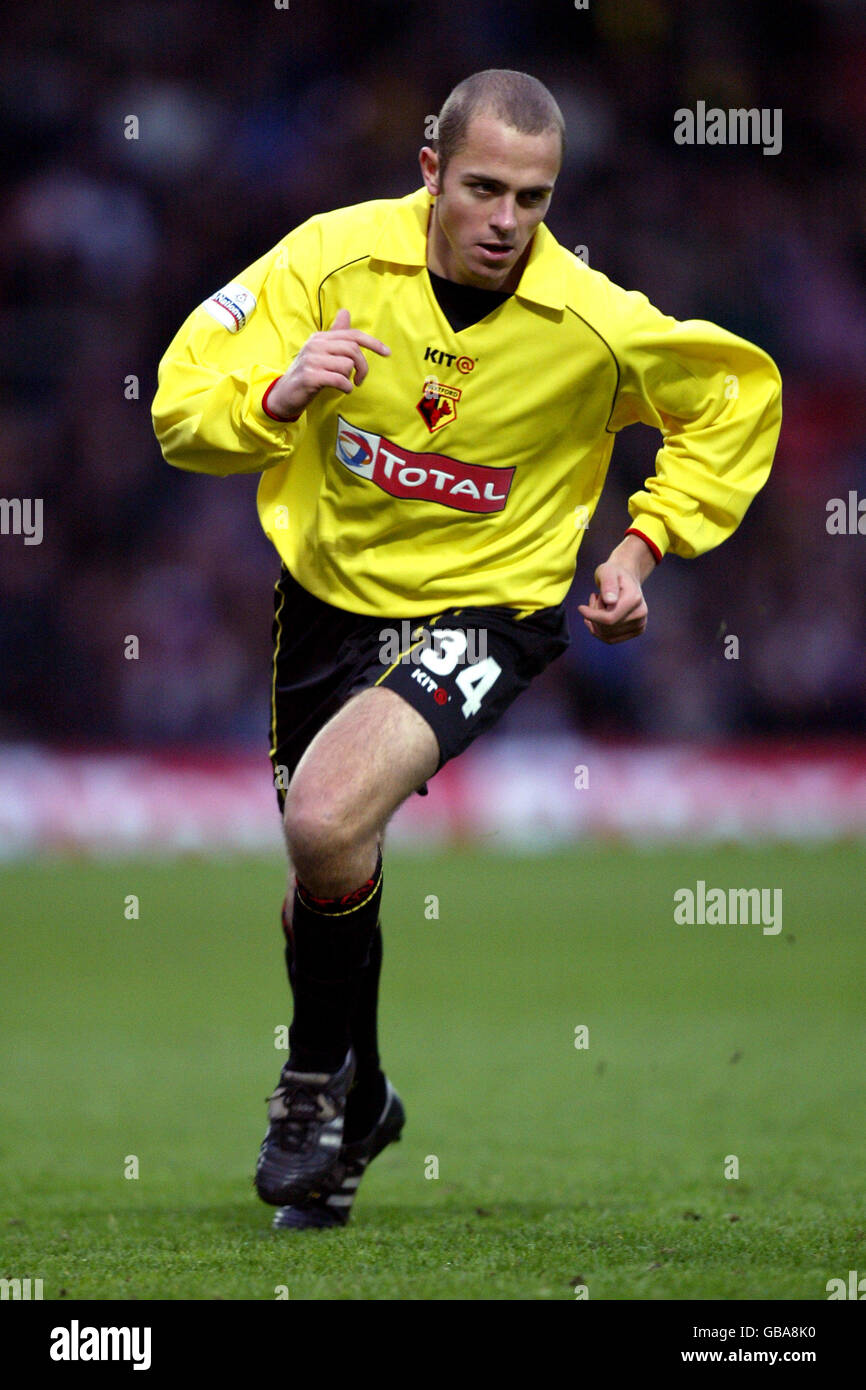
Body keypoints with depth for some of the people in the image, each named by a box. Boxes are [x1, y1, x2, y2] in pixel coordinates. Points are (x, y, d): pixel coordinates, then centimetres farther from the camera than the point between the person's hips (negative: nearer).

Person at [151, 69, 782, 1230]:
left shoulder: (596, 327, -18)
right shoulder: (334, 258, -15)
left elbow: (741, 394, 1)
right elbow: (182, 408, -11)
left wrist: (643, 546, -6)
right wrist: (279, 398, -32)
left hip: (481, 611, -4)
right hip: (326, 597, 4)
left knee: (326, 821, -29)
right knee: (318, 891, 16)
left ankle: (318, 1081, -3)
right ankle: (359, 1106, 46)